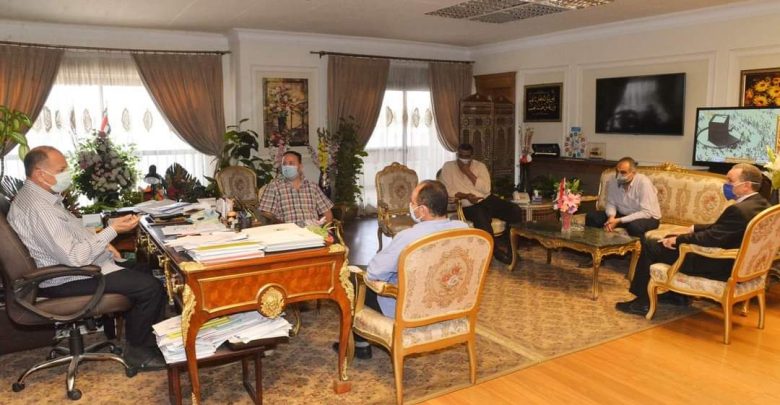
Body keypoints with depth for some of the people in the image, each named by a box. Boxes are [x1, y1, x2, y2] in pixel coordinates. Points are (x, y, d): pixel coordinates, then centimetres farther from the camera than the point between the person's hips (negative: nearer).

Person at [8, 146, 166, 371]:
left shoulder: (42, 195, 8)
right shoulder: (37, 207, -26)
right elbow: (74, 257, -29)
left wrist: (101, 243, 7)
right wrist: (112, 231, -24)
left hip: (69, 266, 11)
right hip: (65, 280, -11)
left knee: (143, 269, 14)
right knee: (150, 287, -16)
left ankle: (148, 340, 19)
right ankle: (138, 351, 3)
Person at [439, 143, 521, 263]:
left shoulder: (480, 166, 8)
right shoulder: (448, 167, 3)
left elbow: (486, 189, -6)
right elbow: (447, 191, -7)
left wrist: (468, 172, -10)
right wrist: (465, 196, -21)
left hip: (487, 200, 4)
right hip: (468, 206, -3)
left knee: (516, 211, -18)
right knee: (482, 218, -38)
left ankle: (506, 242, 4)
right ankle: (496, 248, -16)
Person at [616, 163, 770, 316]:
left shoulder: (739, 210, -28)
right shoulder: (761, 204, 3)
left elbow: (710, 238, -25)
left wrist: (677, 239, -12)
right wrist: (695, 228, 10)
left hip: (720, 267, -10)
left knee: (649, 247, -4)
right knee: (672, 239, 25)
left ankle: (642, 302, 8)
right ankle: (678, 294, 29)